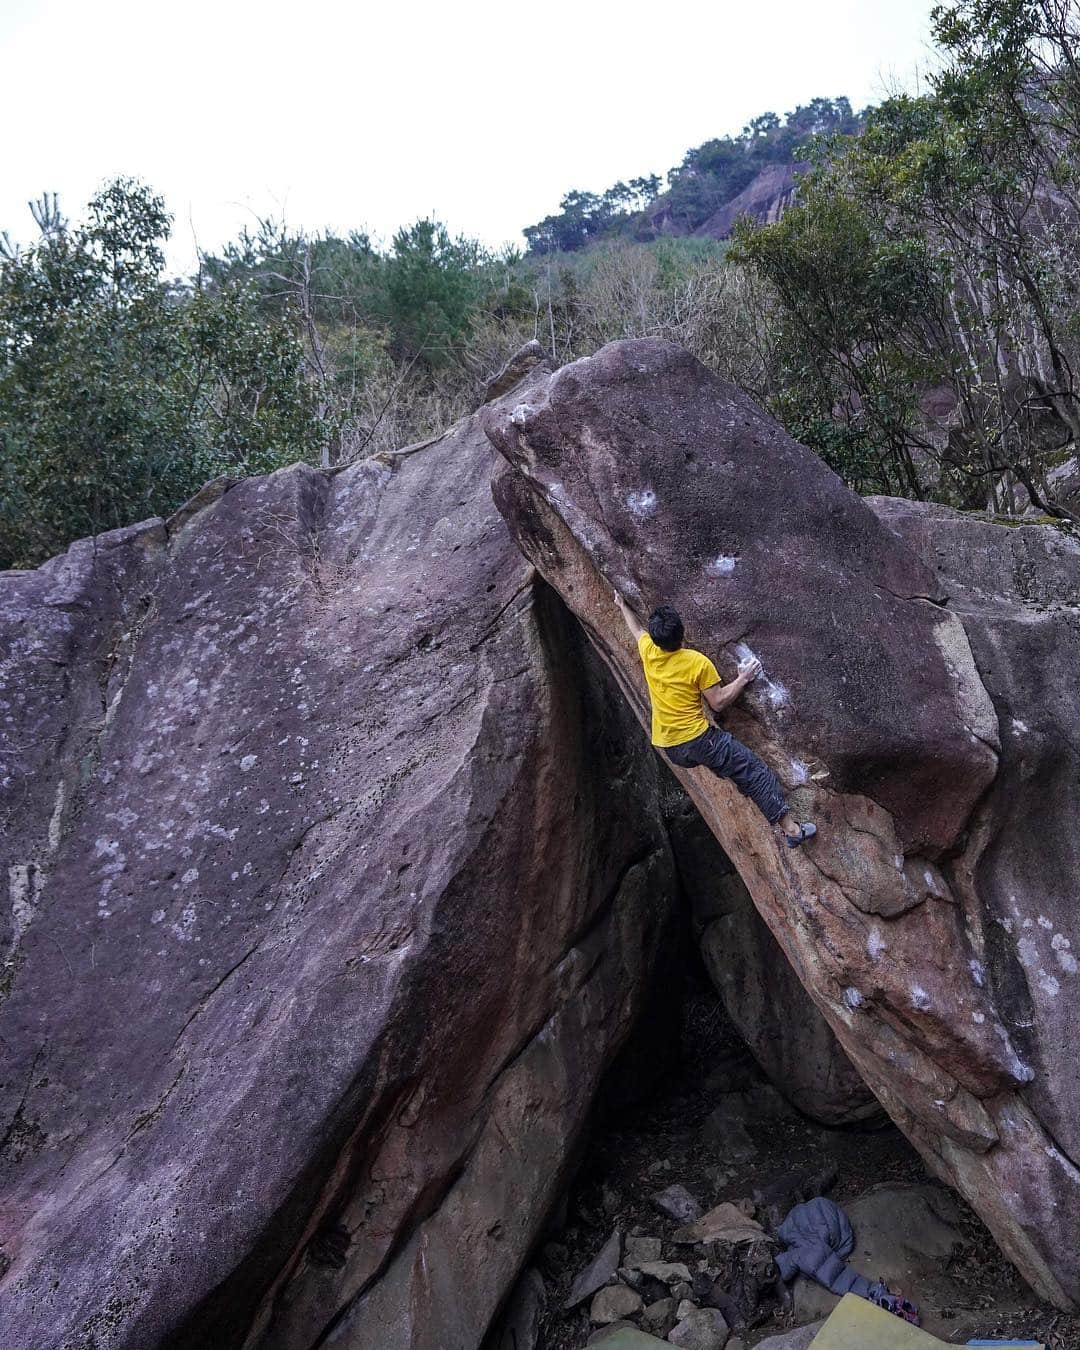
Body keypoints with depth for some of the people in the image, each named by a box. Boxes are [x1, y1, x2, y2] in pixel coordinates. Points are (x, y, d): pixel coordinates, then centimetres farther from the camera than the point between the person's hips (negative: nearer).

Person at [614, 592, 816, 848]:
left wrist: (623, 606, 42)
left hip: (669, 749, 6)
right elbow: (718, 703, -10)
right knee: (754, 772, -2)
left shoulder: (648, 650, 0)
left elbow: (637, 630, 24)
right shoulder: (698, 662, -14)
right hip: (697, 740, -6)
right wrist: (743, 678, 1)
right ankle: (791, 828, -6)